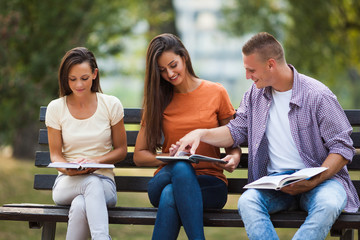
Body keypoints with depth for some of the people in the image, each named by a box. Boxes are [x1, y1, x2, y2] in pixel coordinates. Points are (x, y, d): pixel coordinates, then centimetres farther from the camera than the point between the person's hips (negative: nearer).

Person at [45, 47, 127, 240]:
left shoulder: (111, 105, 2)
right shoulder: (56, 108, 3)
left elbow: (121, 150, 9)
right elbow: (55, 154, 9)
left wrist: (96, 161, -12)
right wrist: (67, 168, -15)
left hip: (104, 182, 0)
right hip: (67, 184, 0)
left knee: (80, 205, -39)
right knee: (93, 183, -39)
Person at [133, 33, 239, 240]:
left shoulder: (216, 93, 7)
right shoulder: (158, 100, 11)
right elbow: (139, 155, 10)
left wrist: (234, 157, -13)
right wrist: (169, 157, -11)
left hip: (209, 183, -1)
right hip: (166, 178, 1)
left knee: (171, 195, -36)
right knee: (180, 167, -37)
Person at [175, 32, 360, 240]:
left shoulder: (318, 96, -8)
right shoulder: (255, 94, 10)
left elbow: (343, 148, -7)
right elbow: (236, 132, 21)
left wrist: (313, 182, -20)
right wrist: (201, 134, 1)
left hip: (319, 178, -4)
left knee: (328, 204, -38)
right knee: (247, 201, -30)